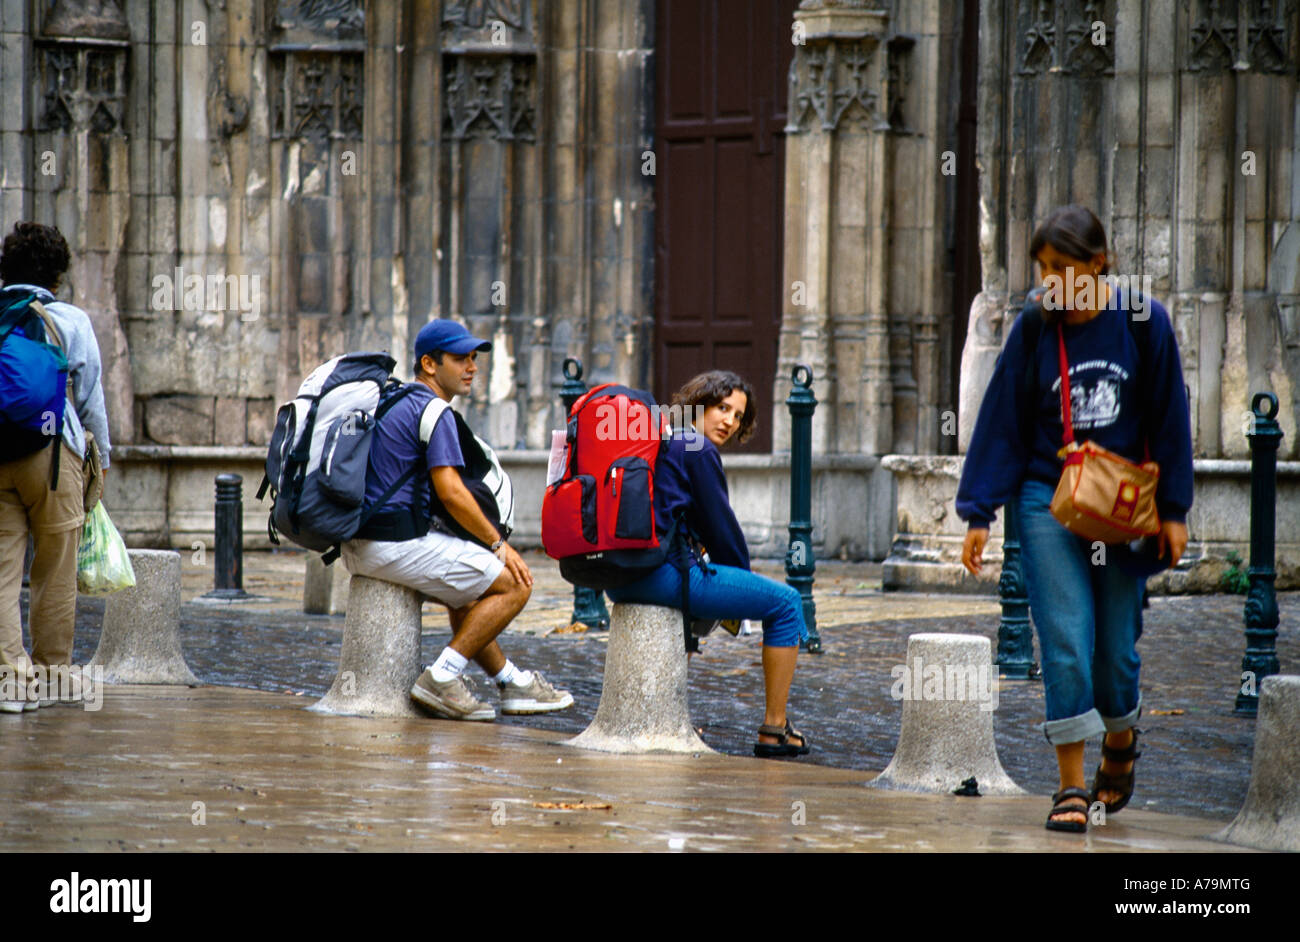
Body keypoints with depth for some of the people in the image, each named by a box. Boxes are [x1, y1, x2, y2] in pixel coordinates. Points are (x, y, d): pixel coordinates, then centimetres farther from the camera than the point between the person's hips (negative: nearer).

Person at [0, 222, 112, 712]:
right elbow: (90, 396, 3)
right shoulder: (71, 321, -1)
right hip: (51, 451, -2)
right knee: (55, 572, 9)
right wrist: (102, 455, 16)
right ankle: (54, 673, 17)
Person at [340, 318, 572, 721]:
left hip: (359, 545, 10)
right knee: (515, 584, -5)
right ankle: (442, 678, -9)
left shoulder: (395, 404, 22)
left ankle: (512, 682, 31)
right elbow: (451, 493, -18)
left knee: (467, 593, 30)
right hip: (395, 546, -10)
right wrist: (499, 544, -9)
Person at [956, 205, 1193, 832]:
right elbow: (1000, 424, 1)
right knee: (1065, 643, -10)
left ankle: (1121, 738, 35)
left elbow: (1168, 420, 4)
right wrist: (978, 512, -1)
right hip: (1048, 500, 0)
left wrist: (1172, 510, 4)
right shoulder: (1032, 331, -3)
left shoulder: (1143, 323, -4)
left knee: (1115, 646, 3)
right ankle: (1071, 785, -5)